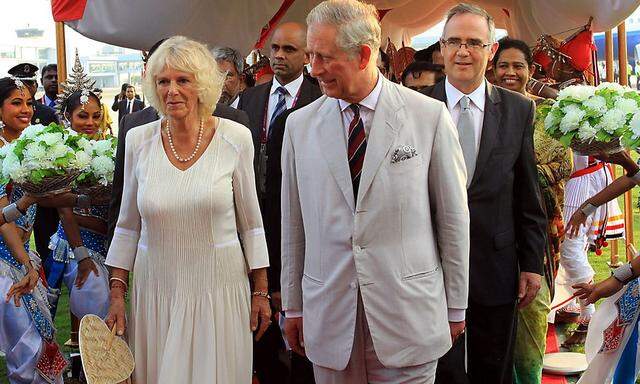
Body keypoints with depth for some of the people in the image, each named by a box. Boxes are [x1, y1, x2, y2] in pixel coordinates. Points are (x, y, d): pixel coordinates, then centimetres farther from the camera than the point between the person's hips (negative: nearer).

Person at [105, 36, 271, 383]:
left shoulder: (235, 138, -5)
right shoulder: (138, 140, 0)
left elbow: (250, 222, 2)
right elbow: (128, 225, 7)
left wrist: (261, 291, 3)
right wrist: (117, 295, 5)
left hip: (220, 288, -1)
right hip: (155, 287, 2)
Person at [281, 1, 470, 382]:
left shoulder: (430, 116, -5)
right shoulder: (300, 125, 3)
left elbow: (453, 218, 0)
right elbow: (294, 225, 8)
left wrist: (455, 308, 4)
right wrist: (293, 307, 11)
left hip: (409, 316, -2)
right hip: (328, 319, 2)